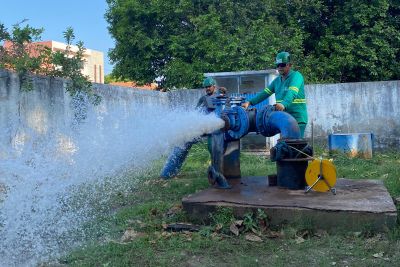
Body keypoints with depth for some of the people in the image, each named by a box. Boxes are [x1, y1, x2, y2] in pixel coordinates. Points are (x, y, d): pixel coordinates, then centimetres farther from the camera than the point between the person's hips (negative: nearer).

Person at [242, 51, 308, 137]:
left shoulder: (296, 76, -8)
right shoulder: (277, 80, 16)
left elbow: (292, 93, -26)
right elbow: (265, 93, 11)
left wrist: (283, 104, -44)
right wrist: (249, 102, -1)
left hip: (297, 119, -8)